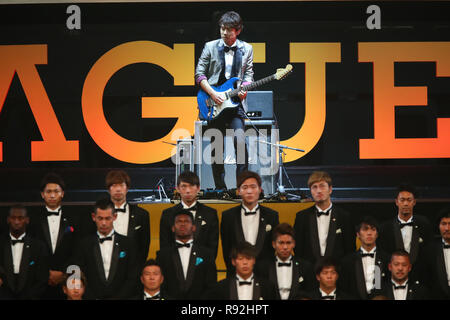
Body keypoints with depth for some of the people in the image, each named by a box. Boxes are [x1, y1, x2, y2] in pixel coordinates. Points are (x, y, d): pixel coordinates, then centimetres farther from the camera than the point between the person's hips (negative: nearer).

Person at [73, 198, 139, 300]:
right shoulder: (85, 244, 10)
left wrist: (117, 298, -6)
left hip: (120, 297, 0)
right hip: (91, 297, 0)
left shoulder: (127, 243, 9)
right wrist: (94, 298, -6)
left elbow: (133, 279, 5)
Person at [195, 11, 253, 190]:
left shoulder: (246, 49, 8)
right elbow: (199, 74, 3)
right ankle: (220, 188, 12)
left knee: (240, 142, -16)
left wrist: (244, 89, -9)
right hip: (214, 104, 0)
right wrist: (213, 94, -9)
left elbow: (248, 74, 12)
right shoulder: (210, 47, 3)